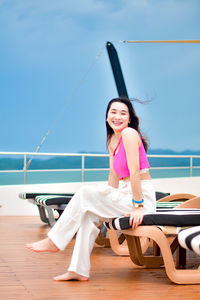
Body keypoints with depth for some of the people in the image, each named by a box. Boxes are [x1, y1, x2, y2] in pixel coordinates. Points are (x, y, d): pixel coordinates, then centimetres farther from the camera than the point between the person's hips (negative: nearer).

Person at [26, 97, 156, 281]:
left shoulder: (129, 134, -13)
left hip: (143, 197, -8)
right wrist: (106, 205, 16)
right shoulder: (113, 141, 14)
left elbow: (134, 172, -19)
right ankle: (80, 270, -1)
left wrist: (138, 206, -22)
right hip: (127, 195, 8)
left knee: (85, 193, -12)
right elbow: (114, 176, 18)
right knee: (89, 213, 0)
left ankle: (54, 241, -3)